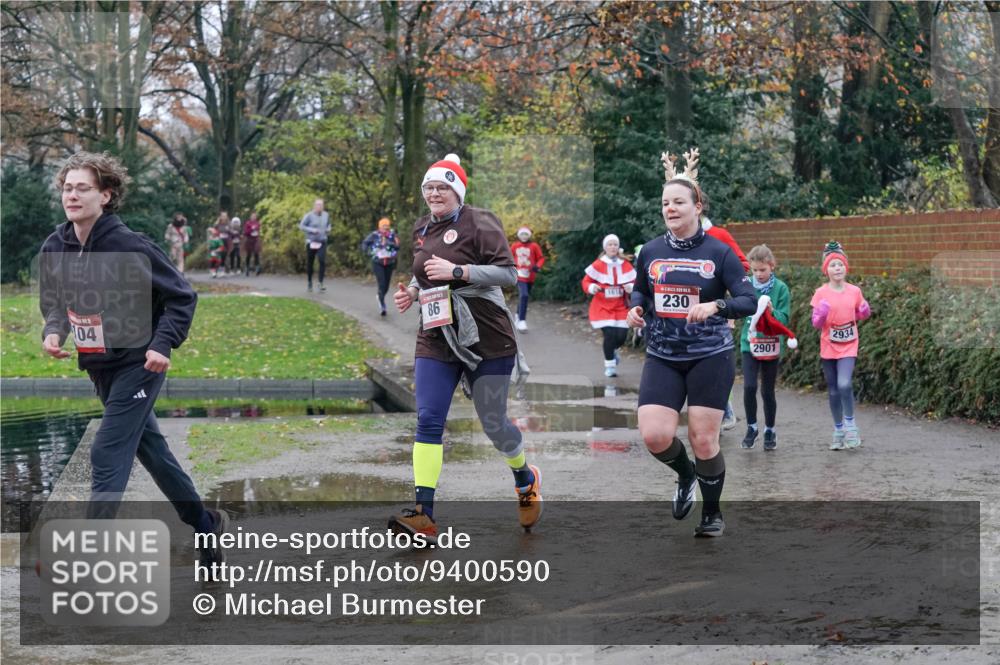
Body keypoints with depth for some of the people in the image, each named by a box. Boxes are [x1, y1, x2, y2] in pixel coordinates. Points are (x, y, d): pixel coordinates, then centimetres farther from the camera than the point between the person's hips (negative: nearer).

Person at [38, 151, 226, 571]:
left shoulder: (129, 246, -20)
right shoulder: (54, 248, -3)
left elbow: (182, 297, -12)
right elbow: (54, 304, 13)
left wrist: (162, 344, -22)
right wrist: (53, 332, -8)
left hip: (138, 365, -7)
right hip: (99, 367, 7)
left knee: (107, 457, -12)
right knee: (150, 449, 17)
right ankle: (205, 525, 34)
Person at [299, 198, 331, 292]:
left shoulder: (326, 215, 4)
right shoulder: (309, 215, -9)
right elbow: (301, 226, -8)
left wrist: (328, 229, 0)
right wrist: (312, 230, -18)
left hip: (322, 242, 2)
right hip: (311, 242, -2)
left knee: (322, 261, -17)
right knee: (310, 263, 7)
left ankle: (321, 283, -16)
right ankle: (309, 283, 27)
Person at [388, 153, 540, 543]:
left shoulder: (478, 223, -8)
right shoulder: (422, 231, 13)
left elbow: (509, 273, -14)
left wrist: (456, 270, -22)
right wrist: (411, 293, 7)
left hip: (486, 337, -5)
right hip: (437, 339, 5)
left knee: (493, 423, 4)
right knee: (428, 420, -9)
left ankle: (526, 480, 35)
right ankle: (423, 515, -14)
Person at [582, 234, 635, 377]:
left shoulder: (626, 266, 2)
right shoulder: (598, 265, -7)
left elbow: (634, 283, 7)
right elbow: (586, 282, -2)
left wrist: (631, 287, -16)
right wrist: (591, 287, -23)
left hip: (620, 307, 3)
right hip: (602, 307, -3)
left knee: (621, 336, -4)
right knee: (610, 334, -14)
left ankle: (612, 351, 35)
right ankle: (610, 365, 6)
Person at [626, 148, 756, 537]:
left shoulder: (718, 252, -6)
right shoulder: (650, 252, 4)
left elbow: (748, 300, -10)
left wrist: (715, 306, -28)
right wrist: (636, 308, 0)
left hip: (710, 357, -3)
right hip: (662, 358, 3)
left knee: (703, 441, 1)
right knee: (655, 436, -12)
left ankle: (712, 514, 24)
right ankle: (686, 476, 23)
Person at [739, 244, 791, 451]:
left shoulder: (781, 288, -5)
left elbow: (784, 319, -7)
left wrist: (772, 311, -26)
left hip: (771, 346, 0)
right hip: (750, 344, 0)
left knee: (768, 391, 8)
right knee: (749, 387, -13)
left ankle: (770, 430, 25)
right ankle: (751, 427, 6)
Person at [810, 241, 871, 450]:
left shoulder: (855, 291, 0)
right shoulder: (821, 293, -5)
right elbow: (816, 324, -3)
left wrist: (865, 312, -7)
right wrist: (821, 315, -24)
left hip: (848, 347, 0)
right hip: (828, 348, 1)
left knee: (844, 384, -21)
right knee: (833, 391, 7)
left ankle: (850, 424, -3)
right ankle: (838, 431, 21)